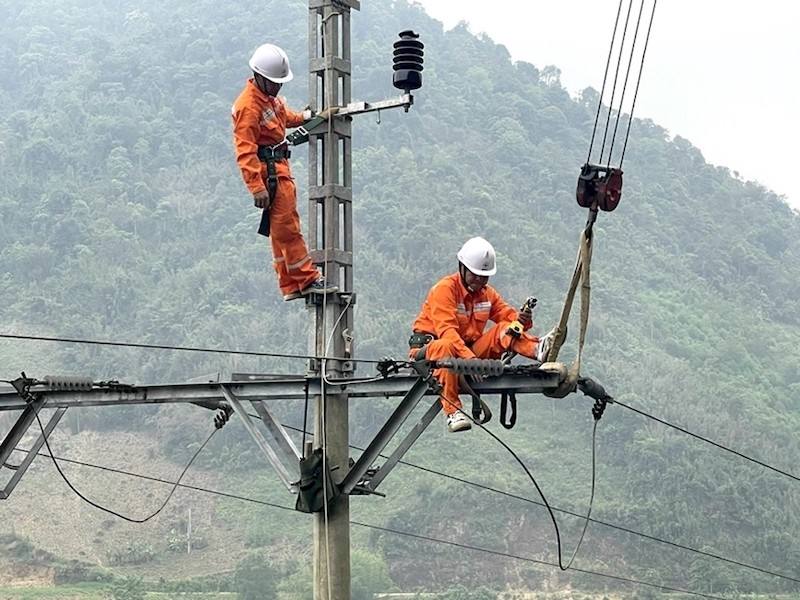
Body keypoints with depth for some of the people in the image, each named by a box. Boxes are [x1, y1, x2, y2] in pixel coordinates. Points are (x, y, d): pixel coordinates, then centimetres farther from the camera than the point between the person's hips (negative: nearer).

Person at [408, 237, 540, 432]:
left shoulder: (487, 293, 10)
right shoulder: (444, 289, -13)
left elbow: (509, 316, 3)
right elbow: (446, 330, -25)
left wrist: (522, 320, -23)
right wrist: (469, 357, -38)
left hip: (470, 348, 6)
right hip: (430, 345, -6)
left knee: (506, 330, -12)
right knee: (445, 347, -41)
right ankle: (452, 411, -44)